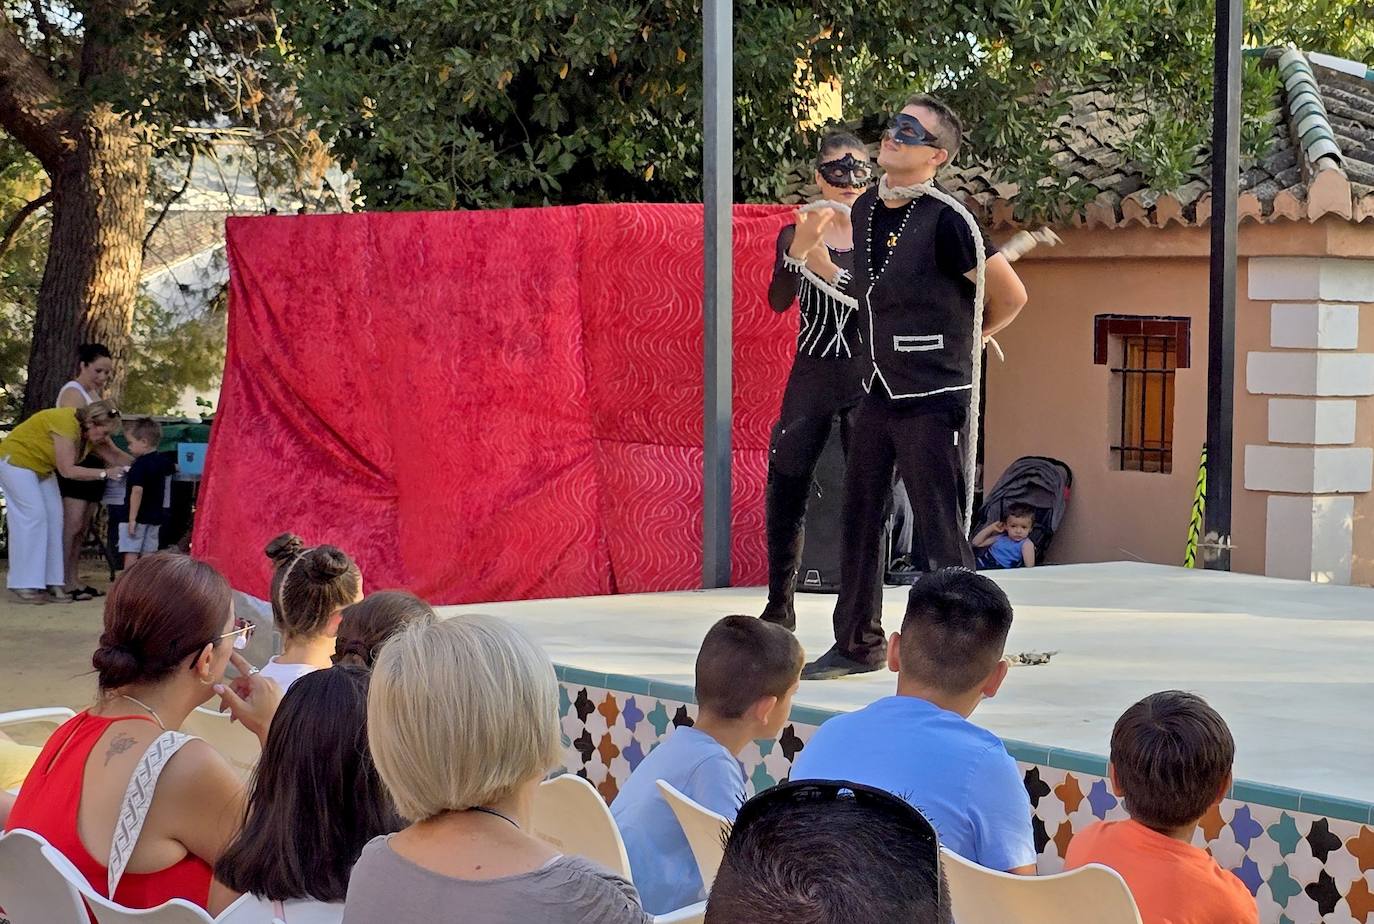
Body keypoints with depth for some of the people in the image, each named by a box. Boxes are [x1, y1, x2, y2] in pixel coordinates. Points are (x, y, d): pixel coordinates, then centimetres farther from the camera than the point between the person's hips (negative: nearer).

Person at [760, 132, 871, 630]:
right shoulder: (795, 234, 4)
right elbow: (778, 301, -12)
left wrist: (830, 270, -21)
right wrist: (799, 249, -30)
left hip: (866, 380, -1)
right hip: (810, 378, 1)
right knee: (785, 492, 3)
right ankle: (779, 609, 17)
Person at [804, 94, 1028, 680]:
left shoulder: (945, 220, -15)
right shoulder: (865, 210, 8)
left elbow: (1010, 295, -10)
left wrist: (961, 341, 4)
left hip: (932, 400, -8)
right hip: (877, 392, 8)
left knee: (939, 539, -4)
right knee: (859, 521, 14)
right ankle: (857, 644, 27)